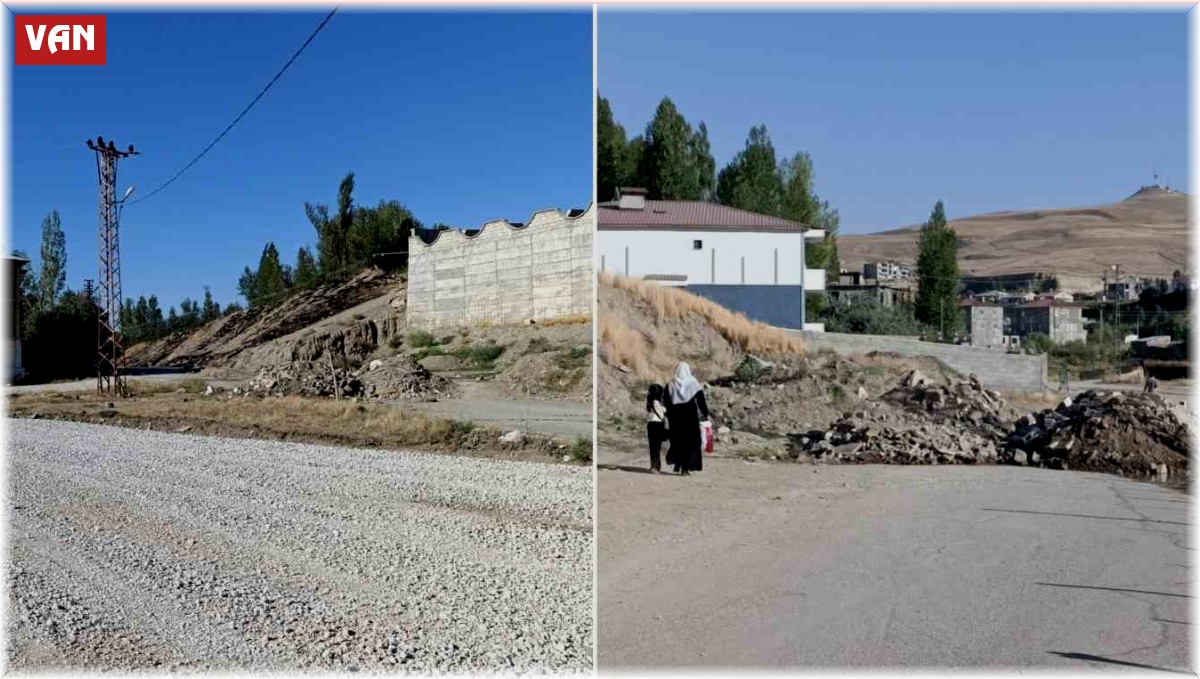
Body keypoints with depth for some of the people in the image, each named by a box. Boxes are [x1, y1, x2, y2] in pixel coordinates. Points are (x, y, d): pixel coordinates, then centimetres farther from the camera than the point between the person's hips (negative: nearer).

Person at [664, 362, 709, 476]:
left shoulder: (671, 385, 1)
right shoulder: (693, 384, -3)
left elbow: (667, 403, 2)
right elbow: (701, 401, -4)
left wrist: (669, 415, 12)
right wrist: (705, 414, 6)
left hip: (676, 417, 2)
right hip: (691, 417, -2)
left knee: (677, 440, 14)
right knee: (690, 441, 3)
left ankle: (677, 465, 11)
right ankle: (685, 467, -2)